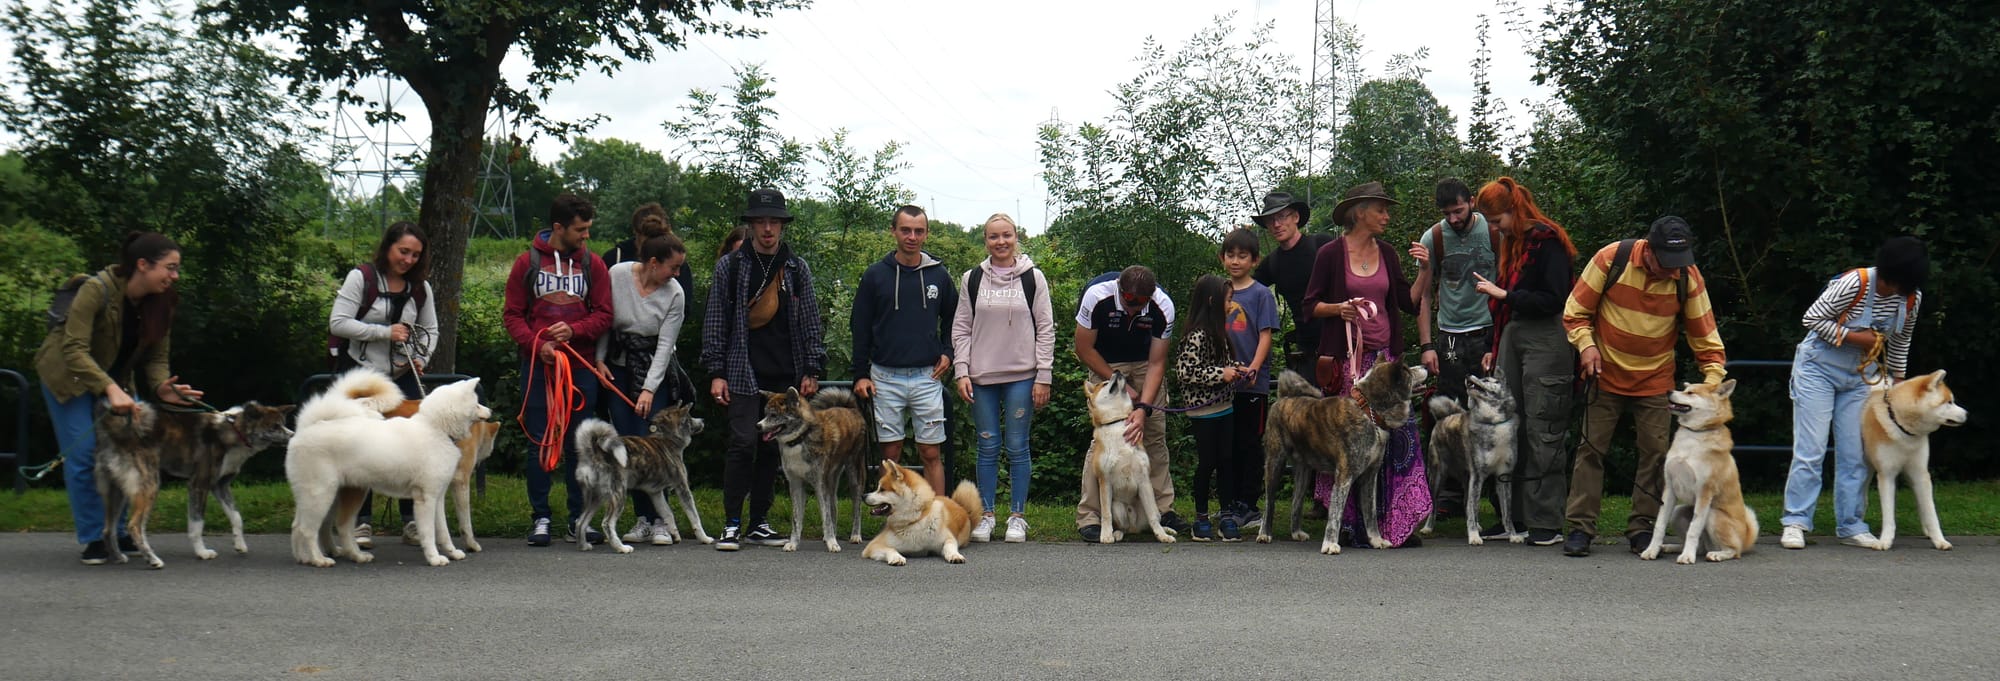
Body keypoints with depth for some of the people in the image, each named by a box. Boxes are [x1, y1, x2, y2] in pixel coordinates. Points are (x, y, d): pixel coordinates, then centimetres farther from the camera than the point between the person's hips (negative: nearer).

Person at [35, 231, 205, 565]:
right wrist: (110, 389, -44)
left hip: (116, 377, 5)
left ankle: (118, 532, 9)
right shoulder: (97, 288, -29)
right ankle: (92, 539, 0)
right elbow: (74, 349, -33)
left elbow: (156, 357, -6)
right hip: (68, 375, -5)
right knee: (83, 455, -10)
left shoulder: (162, 302, -11)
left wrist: (161, 387, -28)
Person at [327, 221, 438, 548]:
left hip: (403, 377, 3)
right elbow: (337, 323, -11)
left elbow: (430, 330, 16)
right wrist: (384, 332, -19)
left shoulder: (420, 288, 8)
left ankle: (412, 521, 7)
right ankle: (362, 522, 6)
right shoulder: (360, 278, -5)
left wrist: (421, 358, -3)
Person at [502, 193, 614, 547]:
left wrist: (573, 330, -13)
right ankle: (540, 518, 9)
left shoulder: (593, 265, 7)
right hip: (538, 365, -1)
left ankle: (578, 520, 11)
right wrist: (537, 343, -13)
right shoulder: (528, 262, 4)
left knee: (579, 444, 4)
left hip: (580, 367, 1)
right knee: (540, 444, 2)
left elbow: (603, 315, 5)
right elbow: (511, 315, 3)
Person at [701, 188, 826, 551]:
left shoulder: (797, 268, 10)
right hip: (744, 373, -3)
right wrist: (716, 373, -2)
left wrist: (811, 370, 4)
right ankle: (732, 524, -3)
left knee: (772, 448, 6)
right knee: (743, 444, -10)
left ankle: (759, 523, 15)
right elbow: (715, 321, 4)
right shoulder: (730, 266, 4)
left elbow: (810, 322, 12)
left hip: (786, 375, 3)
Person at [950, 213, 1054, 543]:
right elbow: (961, 329, 8)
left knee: (1017, 447, 2)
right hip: (982, 378, 1)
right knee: (988, 447, 5)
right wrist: (962, 372, -2)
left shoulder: (1033, 278, 3)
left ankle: (1017, 516, 11)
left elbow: (1046, 329, 2)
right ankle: (985, 515, 13)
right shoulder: (972, 279, 7)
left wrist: (1044, 377, -4)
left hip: (1022, 376, -1)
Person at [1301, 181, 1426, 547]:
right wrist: (1339, 308, -16)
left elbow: (1410, 304, 12)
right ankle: (1355, 523, 5)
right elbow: (1311, 304, 1)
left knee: (1397, 431, -7)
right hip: (1346, 357, -4)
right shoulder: (1331, 253, 0)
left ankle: (1399, 523, -5)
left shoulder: (1387, 253, 14)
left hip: (1385, 355, 4)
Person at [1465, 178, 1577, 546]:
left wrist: (1503, 294, -16)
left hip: (1547, 341, -9)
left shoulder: (1547, 241, -10)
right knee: (1510, 429, 7)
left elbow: (1554, 300, -17)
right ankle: (1515, 516, 13)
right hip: (1512, 337, 9)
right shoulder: (1511, 243, 17)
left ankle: (1546, 522, -3)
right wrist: (1494, 348, 19)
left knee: (1543, 432, -7)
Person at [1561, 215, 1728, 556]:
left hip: (1656, 380, 2)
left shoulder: (1689, 277, -11)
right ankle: (1580, 527, 5)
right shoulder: (1611, 258, -16)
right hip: (1606, 374, -1)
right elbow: (1575, 312, -6)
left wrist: (1713, 379, -13)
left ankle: (1642, 528, 12)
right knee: (1591, 448, 0)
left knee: (1655, 452, 1)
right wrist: (1586, 345, -21)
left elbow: (1705, 335, -3)